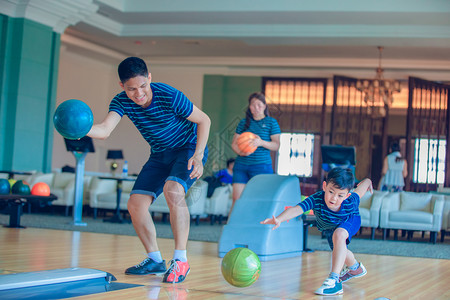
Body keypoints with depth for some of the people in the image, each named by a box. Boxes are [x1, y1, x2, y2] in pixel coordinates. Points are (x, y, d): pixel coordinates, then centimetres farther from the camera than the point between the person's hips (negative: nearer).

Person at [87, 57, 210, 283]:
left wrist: (198, 155, -23)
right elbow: (104, 130, -29)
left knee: (172, 190, -34)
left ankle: (180, 260, -26)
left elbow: (204, 120, -15)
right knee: (135, 205, -7)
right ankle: (155, 260, 12)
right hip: (159, 155, 6)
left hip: (188, 149, -6)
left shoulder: (170, 97, -27)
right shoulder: (121, 102, -14)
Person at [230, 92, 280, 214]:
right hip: (241, 165, 3)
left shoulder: (271, 122, 5)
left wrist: (261, 142, -19)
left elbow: (276, 145, -1)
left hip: (261, 166, -3)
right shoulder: (244, 122, 13)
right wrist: (240, 151, -10)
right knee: (236, 198, -2)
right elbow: (234, 143, 12)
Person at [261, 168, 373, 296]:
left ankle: (334, 280, -36)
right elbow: (296, 209, -61)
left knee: (339, 235, -35)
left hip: (350, 220, -3)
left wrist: (367, 182, 6)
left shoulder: (351, 202, -41)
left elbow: (359, 190, -18)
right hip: (328, 227, 3)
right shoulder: (316, 200, -46)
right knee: (339, 252, 23)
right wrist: (279, 219, -80)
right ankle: (355, 268, 58)